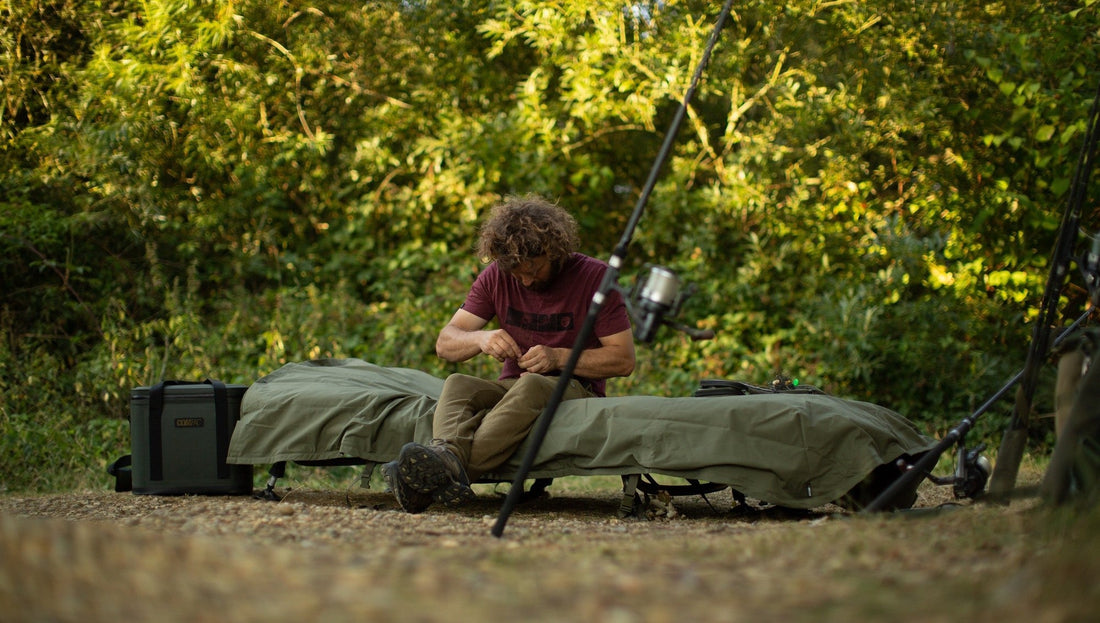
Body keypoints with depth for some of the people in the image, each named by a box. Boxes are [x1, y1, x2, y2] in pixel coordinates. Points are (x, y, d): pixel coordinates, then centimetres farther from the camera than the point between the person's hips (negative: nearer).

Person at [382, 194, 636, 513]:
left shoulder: (594, 277, -7)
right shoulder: (496, 277, 4)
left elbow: (624, 360, -7)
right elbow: (445, 343, 3)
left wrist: (559, 357, -20)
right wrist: (480, 339, -20)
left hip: (576, 389, -4)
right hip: (511, 388, 4)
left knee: (531, 386, -38)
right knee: (458, 384, -29)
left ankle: (447, 463, -60)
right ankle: (450, 467, -61)